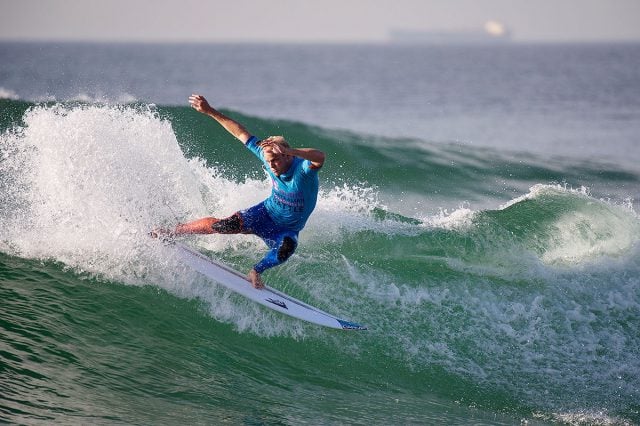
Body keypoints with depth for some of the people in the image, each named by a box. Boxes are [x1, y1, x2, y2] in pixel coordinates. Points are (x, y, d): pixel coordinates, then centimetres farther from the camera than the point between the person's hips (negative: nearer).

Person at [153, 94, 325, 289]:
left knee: (287, 247, -37)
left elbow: (320, 156, -54)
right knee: (224, 225, -20)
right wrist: (209, 111, -5)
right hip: (265, 214, 2)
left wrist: (287, 150, -68)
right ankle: (174, 231, -1)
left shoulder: (303, 168, -30)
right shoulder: (265, 154, -15)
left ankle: (256, 272, -12)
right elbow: (242, 134, -5)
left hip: (287, 230, -2)